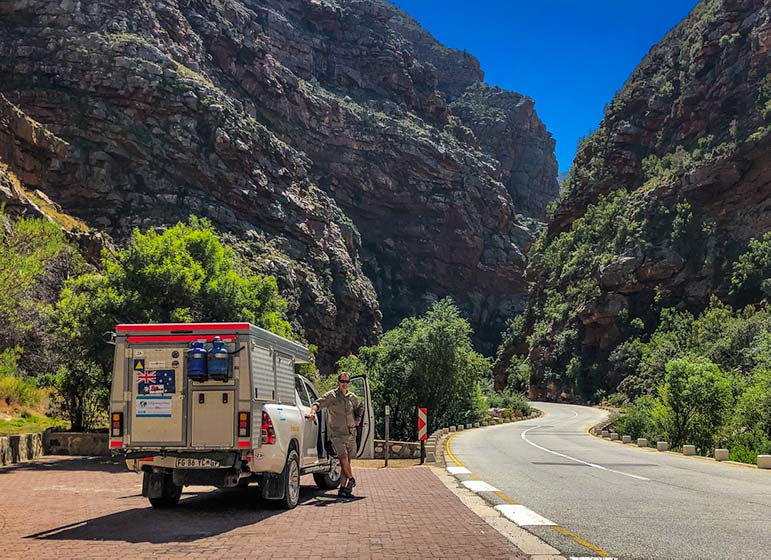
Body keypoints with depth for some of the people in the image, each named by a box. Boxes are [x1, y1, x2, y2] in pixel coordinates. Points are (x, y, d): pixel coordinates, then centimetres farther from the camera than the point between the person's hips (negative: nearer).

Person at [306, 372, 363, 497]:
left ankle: (342, 489, 11)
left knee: (347, 461, 5)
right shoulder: (331, 396, -4)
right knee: (343, 457, -19)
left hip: (351, 434, 5)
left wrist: (358, 418, 17)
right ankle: (351, 480, 5)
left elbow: (360, 408, 33)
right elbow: (318, 403, -20)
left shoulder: (352, 397, 13)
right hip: (336, 434, -5)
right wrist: (313, 411, -39)